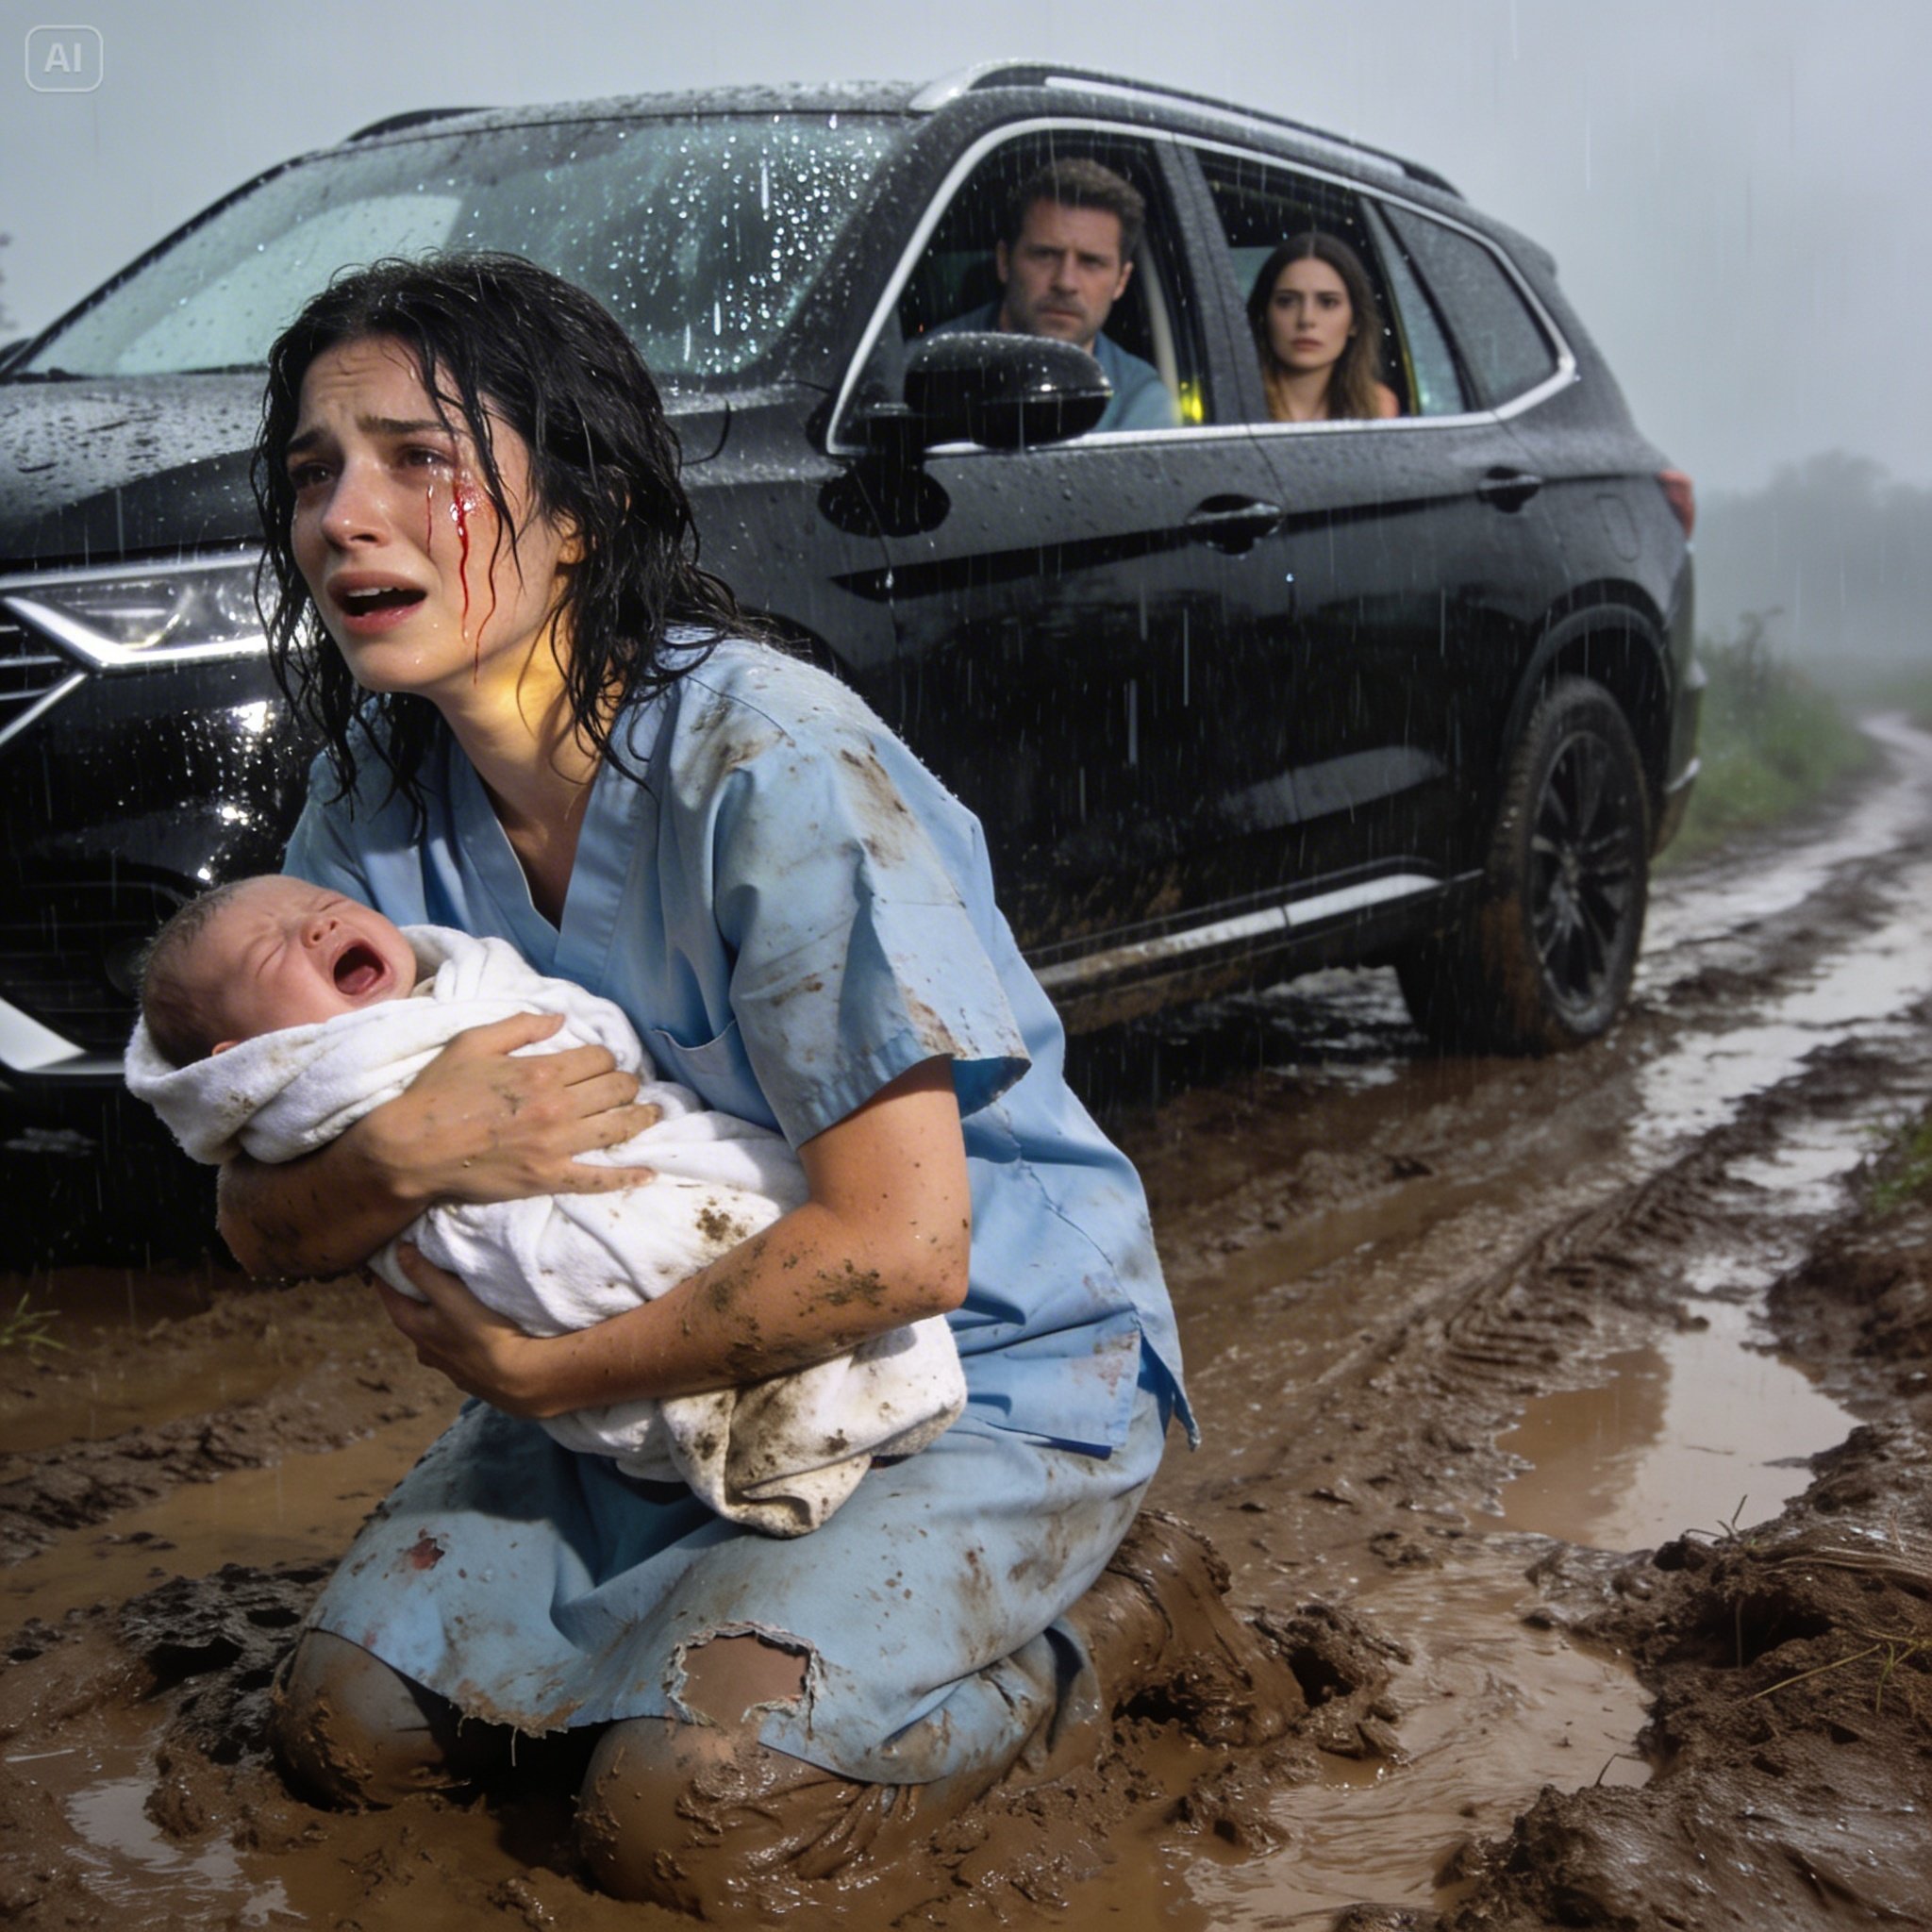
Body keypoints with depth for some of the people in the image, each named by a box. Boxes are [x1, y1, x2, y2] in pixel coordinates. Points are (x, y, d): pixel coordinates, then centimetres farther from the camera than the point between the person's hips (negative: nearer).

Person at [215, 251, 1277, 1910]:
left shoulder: (773, 764, -28)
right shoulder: (379, 794, -6)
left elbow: (896, 1247, -31)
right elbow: (261, 1221, -2)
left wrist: (537, 1373, -20)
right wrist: (403, 1156, -27)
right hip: (685, 1369, 7)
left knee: (677, 1820, -20)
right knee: (349, 1725, -1)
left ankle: (1109, 1618, 4)